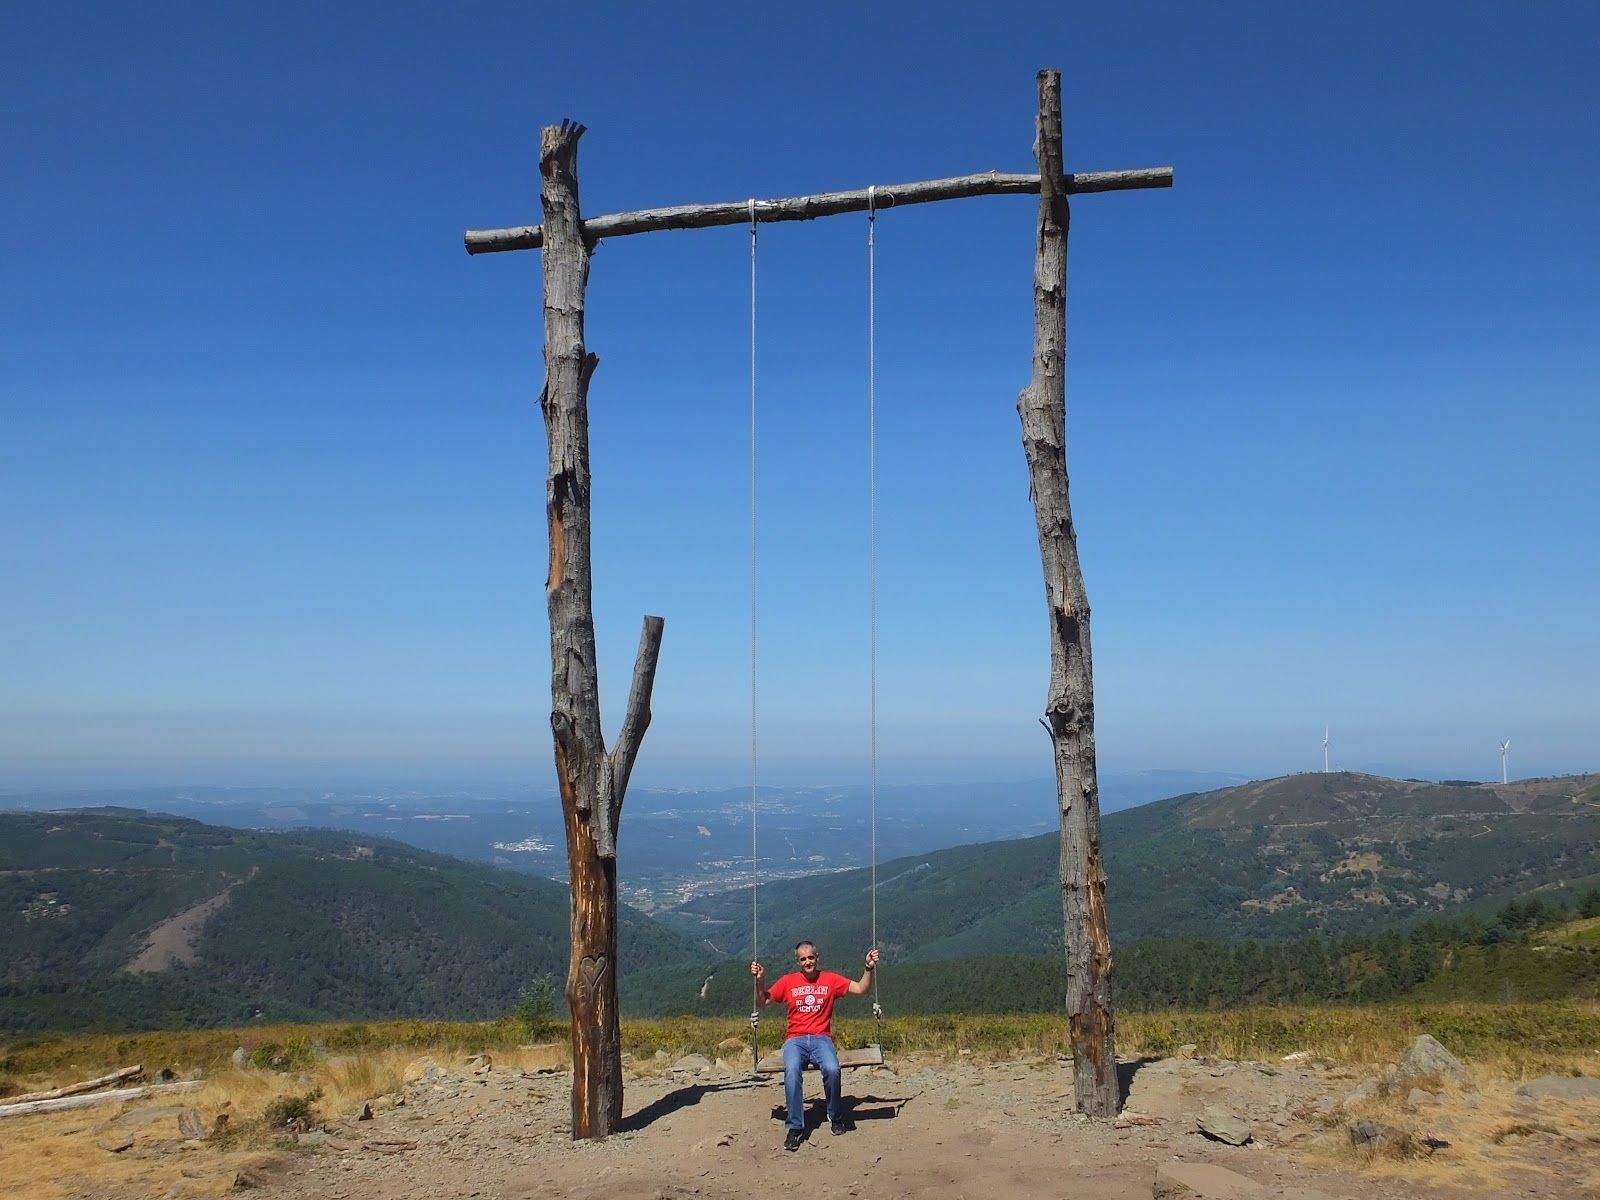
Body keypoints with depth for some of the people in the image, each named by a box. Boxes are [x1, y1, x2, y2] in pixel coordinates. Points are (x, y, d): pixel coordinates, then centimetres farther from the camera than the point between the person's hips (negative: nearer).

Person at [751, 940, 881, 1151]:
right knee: (792, 1070, -33)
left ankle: (836, 1117, -4)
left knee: (832, 1069, -31)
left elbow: (861, 989, 9)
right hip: (795, 1040, 0)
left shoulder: (830, 979, 9)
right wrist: (760, 979, -4)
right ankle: (795, 1127, -23)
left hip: (821, 1038, 0)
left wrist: (869, 969, -5)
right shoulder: (788, 981, 9)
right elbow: (762, 1001, 12)